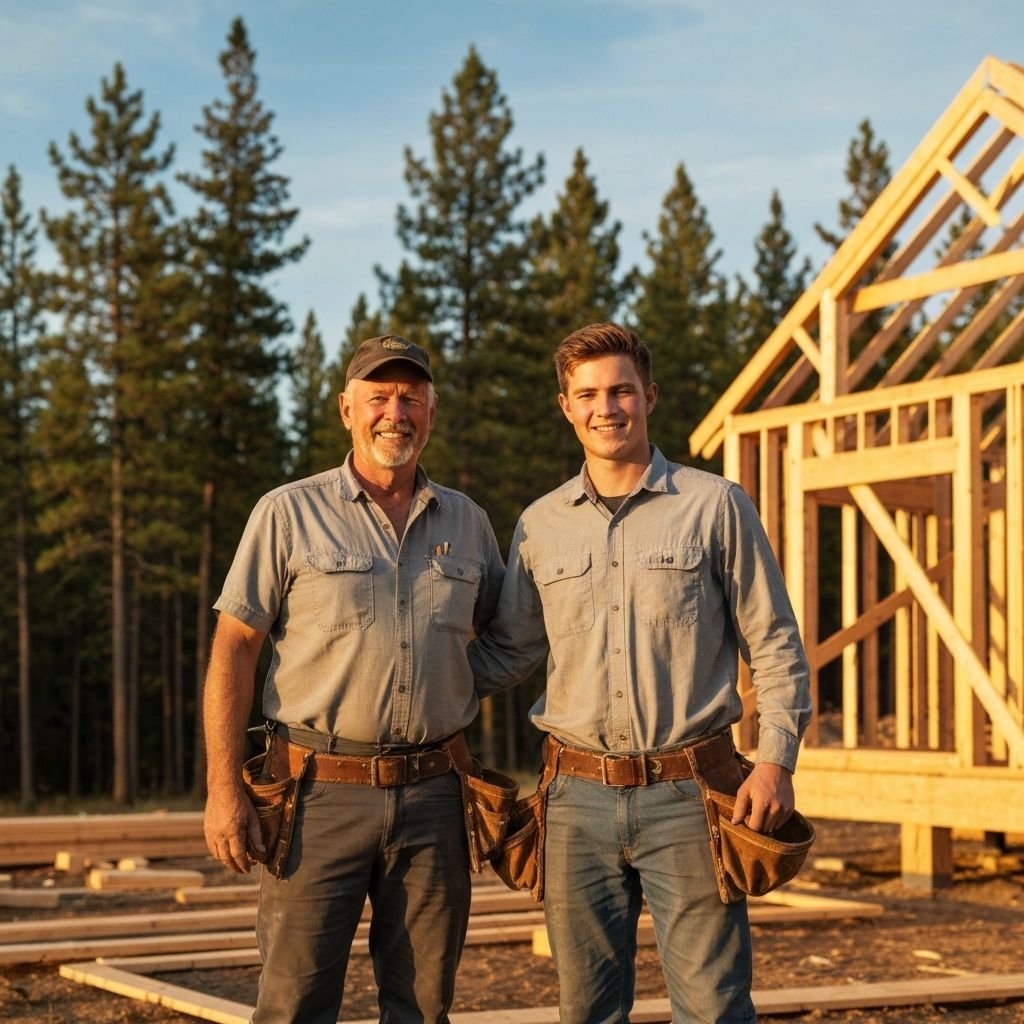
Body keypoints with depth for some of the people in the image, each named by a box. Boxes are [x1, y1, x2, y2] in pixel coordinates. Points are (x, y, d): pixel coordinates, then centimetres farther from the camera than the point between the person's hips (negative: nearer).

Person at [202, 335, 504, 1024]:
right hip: (321, 793, -3)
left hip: (431, 796, 3)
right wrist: (224, 790, -8)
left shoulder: (467, 523, 11)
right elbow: (233, 649, -1)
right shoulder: (289, 514, 1)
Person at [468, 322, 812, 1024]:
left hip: (686, 794, -3)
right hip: (579, 798, 3)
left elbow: (775, 643, 1)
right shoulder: (540, 526, 10)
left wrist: (777, 759, -9)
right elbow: (508, 652, 17)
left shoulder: (716, 506, 1)